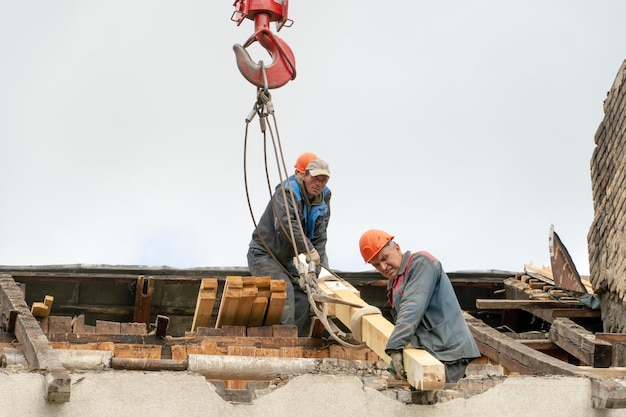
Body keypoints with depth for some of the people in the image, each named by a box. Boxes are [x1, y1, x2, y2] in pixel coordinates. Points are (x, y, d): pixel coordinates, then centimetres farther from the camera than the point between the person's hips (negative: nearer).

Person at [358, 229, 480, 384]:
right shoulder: (394, 284, 22)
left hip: (448, 352, -9)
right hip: (429, 353, 9)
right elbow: (400, 319, 17)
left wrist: (394, 347, -25)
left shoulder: (421, 262, -7)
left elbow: (413, 308, -19)